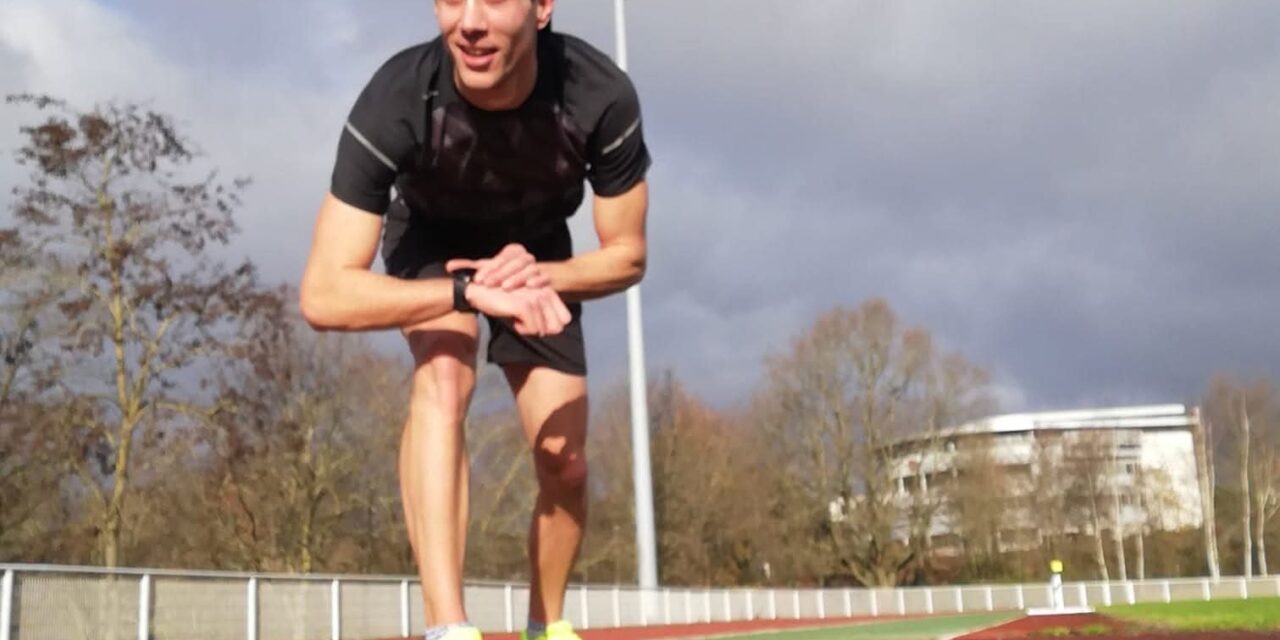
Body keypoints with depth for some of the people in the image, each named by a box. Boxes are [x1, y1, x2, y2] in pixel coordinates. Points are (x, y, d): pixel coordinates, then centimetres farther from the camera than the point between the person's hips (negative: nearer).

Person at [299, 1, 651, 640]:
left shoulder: (602, 97, -34)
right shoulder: (395, 101, -38)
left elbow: (627, 255, -19)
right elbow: (322, 295, -40)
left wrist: (539, 273, -38)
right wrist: (470, 292, -51)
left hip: (537, 253, 2)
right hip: (430, 239, -2)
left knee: (565, 466, -1)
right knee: (442, 377, -34)